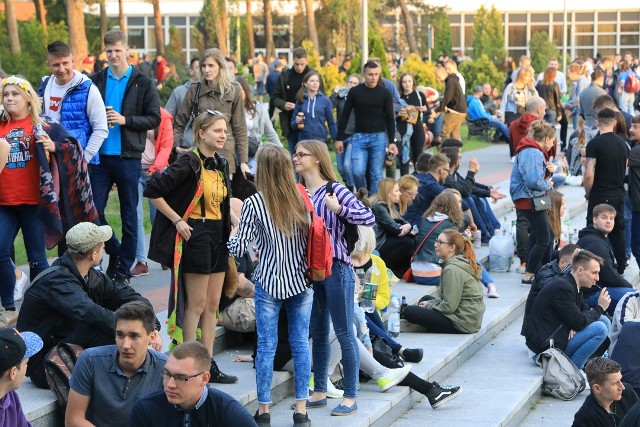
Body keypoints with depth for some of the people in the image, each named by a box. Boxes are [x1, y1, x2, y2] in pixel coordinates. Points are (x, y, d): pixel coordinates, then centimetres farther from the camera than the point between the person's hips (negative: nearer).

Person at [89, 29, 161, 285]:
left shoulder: (143, 84, 0)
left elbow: (154, 119, -4)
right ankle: (114, 251, 24)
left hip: (128, 158, -2)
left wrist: (125, 120, -15)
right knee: (93, 211, 0)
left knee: (129, 215, 5)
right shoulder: (96, 81, 6)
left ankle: (124, 269, 16)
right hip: (100, 157, 2)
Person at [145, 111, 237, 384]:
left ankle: (208, 364, 17)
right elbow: (153, 190, -17)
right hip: (194, 236, -8)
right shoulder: (189, 163, -14)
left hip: (218, 236, 8)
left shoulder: (221, 164, 10)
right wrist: (177, 221, -15)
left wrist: (235, 221, 9)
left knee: (212, 305, 10)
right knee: (196, 304, -3)